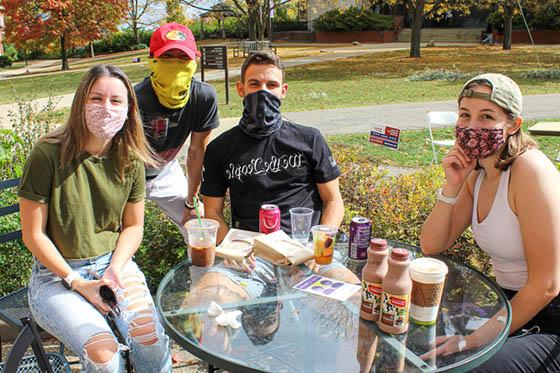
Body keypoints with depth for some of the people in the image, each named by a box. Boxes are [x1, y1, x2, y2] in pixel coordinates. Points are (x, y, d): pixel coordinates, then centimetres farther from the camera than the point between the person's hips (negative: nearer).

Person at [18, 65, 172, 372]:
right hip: (56, 272, -3)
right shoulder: (48, 154, -14)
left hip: (114, 262, 3)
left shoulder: (130, 160, -2)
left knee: (151, 337, -20)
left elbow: (133, 226, 7)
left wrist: (115, 268, -10)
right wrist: (75, 282, -12)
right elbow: (33, 235, -9)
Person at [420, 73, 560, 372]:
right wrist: (452, 186, -11)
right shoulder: (476, 172, 2)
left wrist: (478, 339, -21)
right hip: (515, 304, 7)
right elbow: (431, 246, 1)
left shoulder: (530, 171, -23)